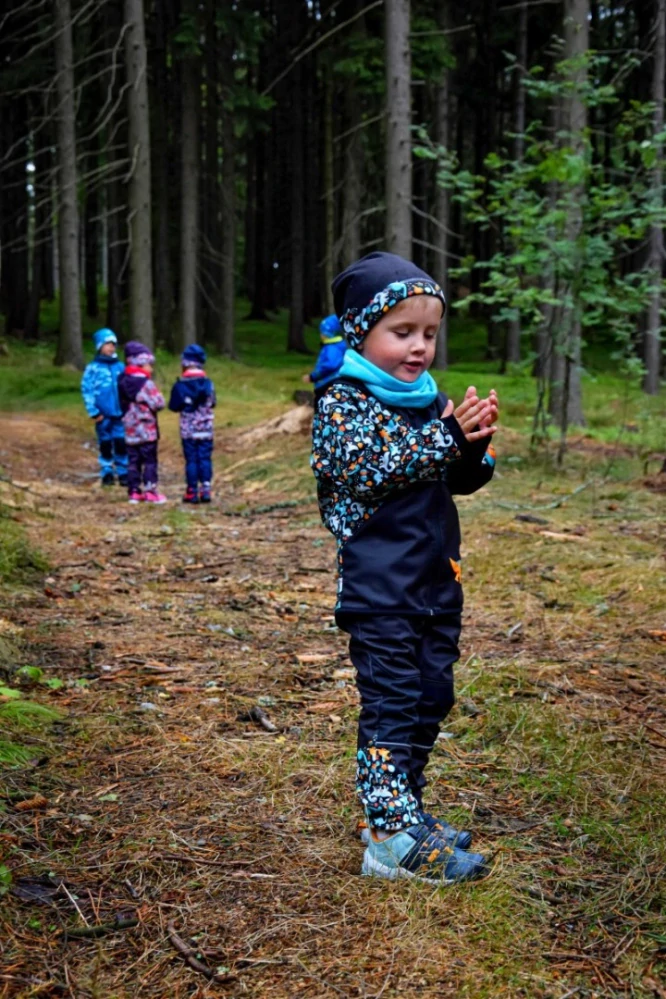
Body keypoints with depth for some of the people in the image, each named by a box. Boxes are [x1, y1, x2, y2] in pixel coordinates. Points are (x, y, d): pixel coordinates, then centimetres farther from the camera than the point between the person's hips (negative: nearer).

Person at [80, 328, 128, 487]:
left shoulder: (120, 366, 5)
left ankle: (123, 473, 10)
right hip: (103, 415, -1)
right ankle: (107, 473, 20)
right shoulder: (93, 368, -4)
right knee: (105, 444, 9)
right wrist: (93, 412, -9)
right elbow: (86, 390, -4)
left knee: (121, 444, -1)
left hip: (120, 414, 1)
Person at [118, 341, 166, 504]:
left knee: (133, 460, 9)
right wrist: (157, 394, 1)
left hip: (130, 429, 7)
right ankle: (150, 492, 0)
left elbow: (123, 404, 14)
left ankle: (134, 491, 11)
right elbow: (158, 403, -16)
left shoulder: (123, 382, 8)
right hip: (146, 429, -7)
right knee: (149, 460, -1)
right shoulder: (145, 383, -16)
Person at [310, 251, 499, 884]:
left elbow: (463, 480, 15)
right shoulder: (341, 402, -8)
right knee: (391, 701, -6)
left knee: (431, 695, 14)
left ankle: (403, 810, 28)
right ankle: (392, 838, -1)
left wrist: (475, 444, -7)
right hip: (378, 586, -8)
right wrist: (447, 435, -25)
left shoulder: (430, 400, 12)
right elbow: (373, 471, -22)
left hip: (436, 580, 8)